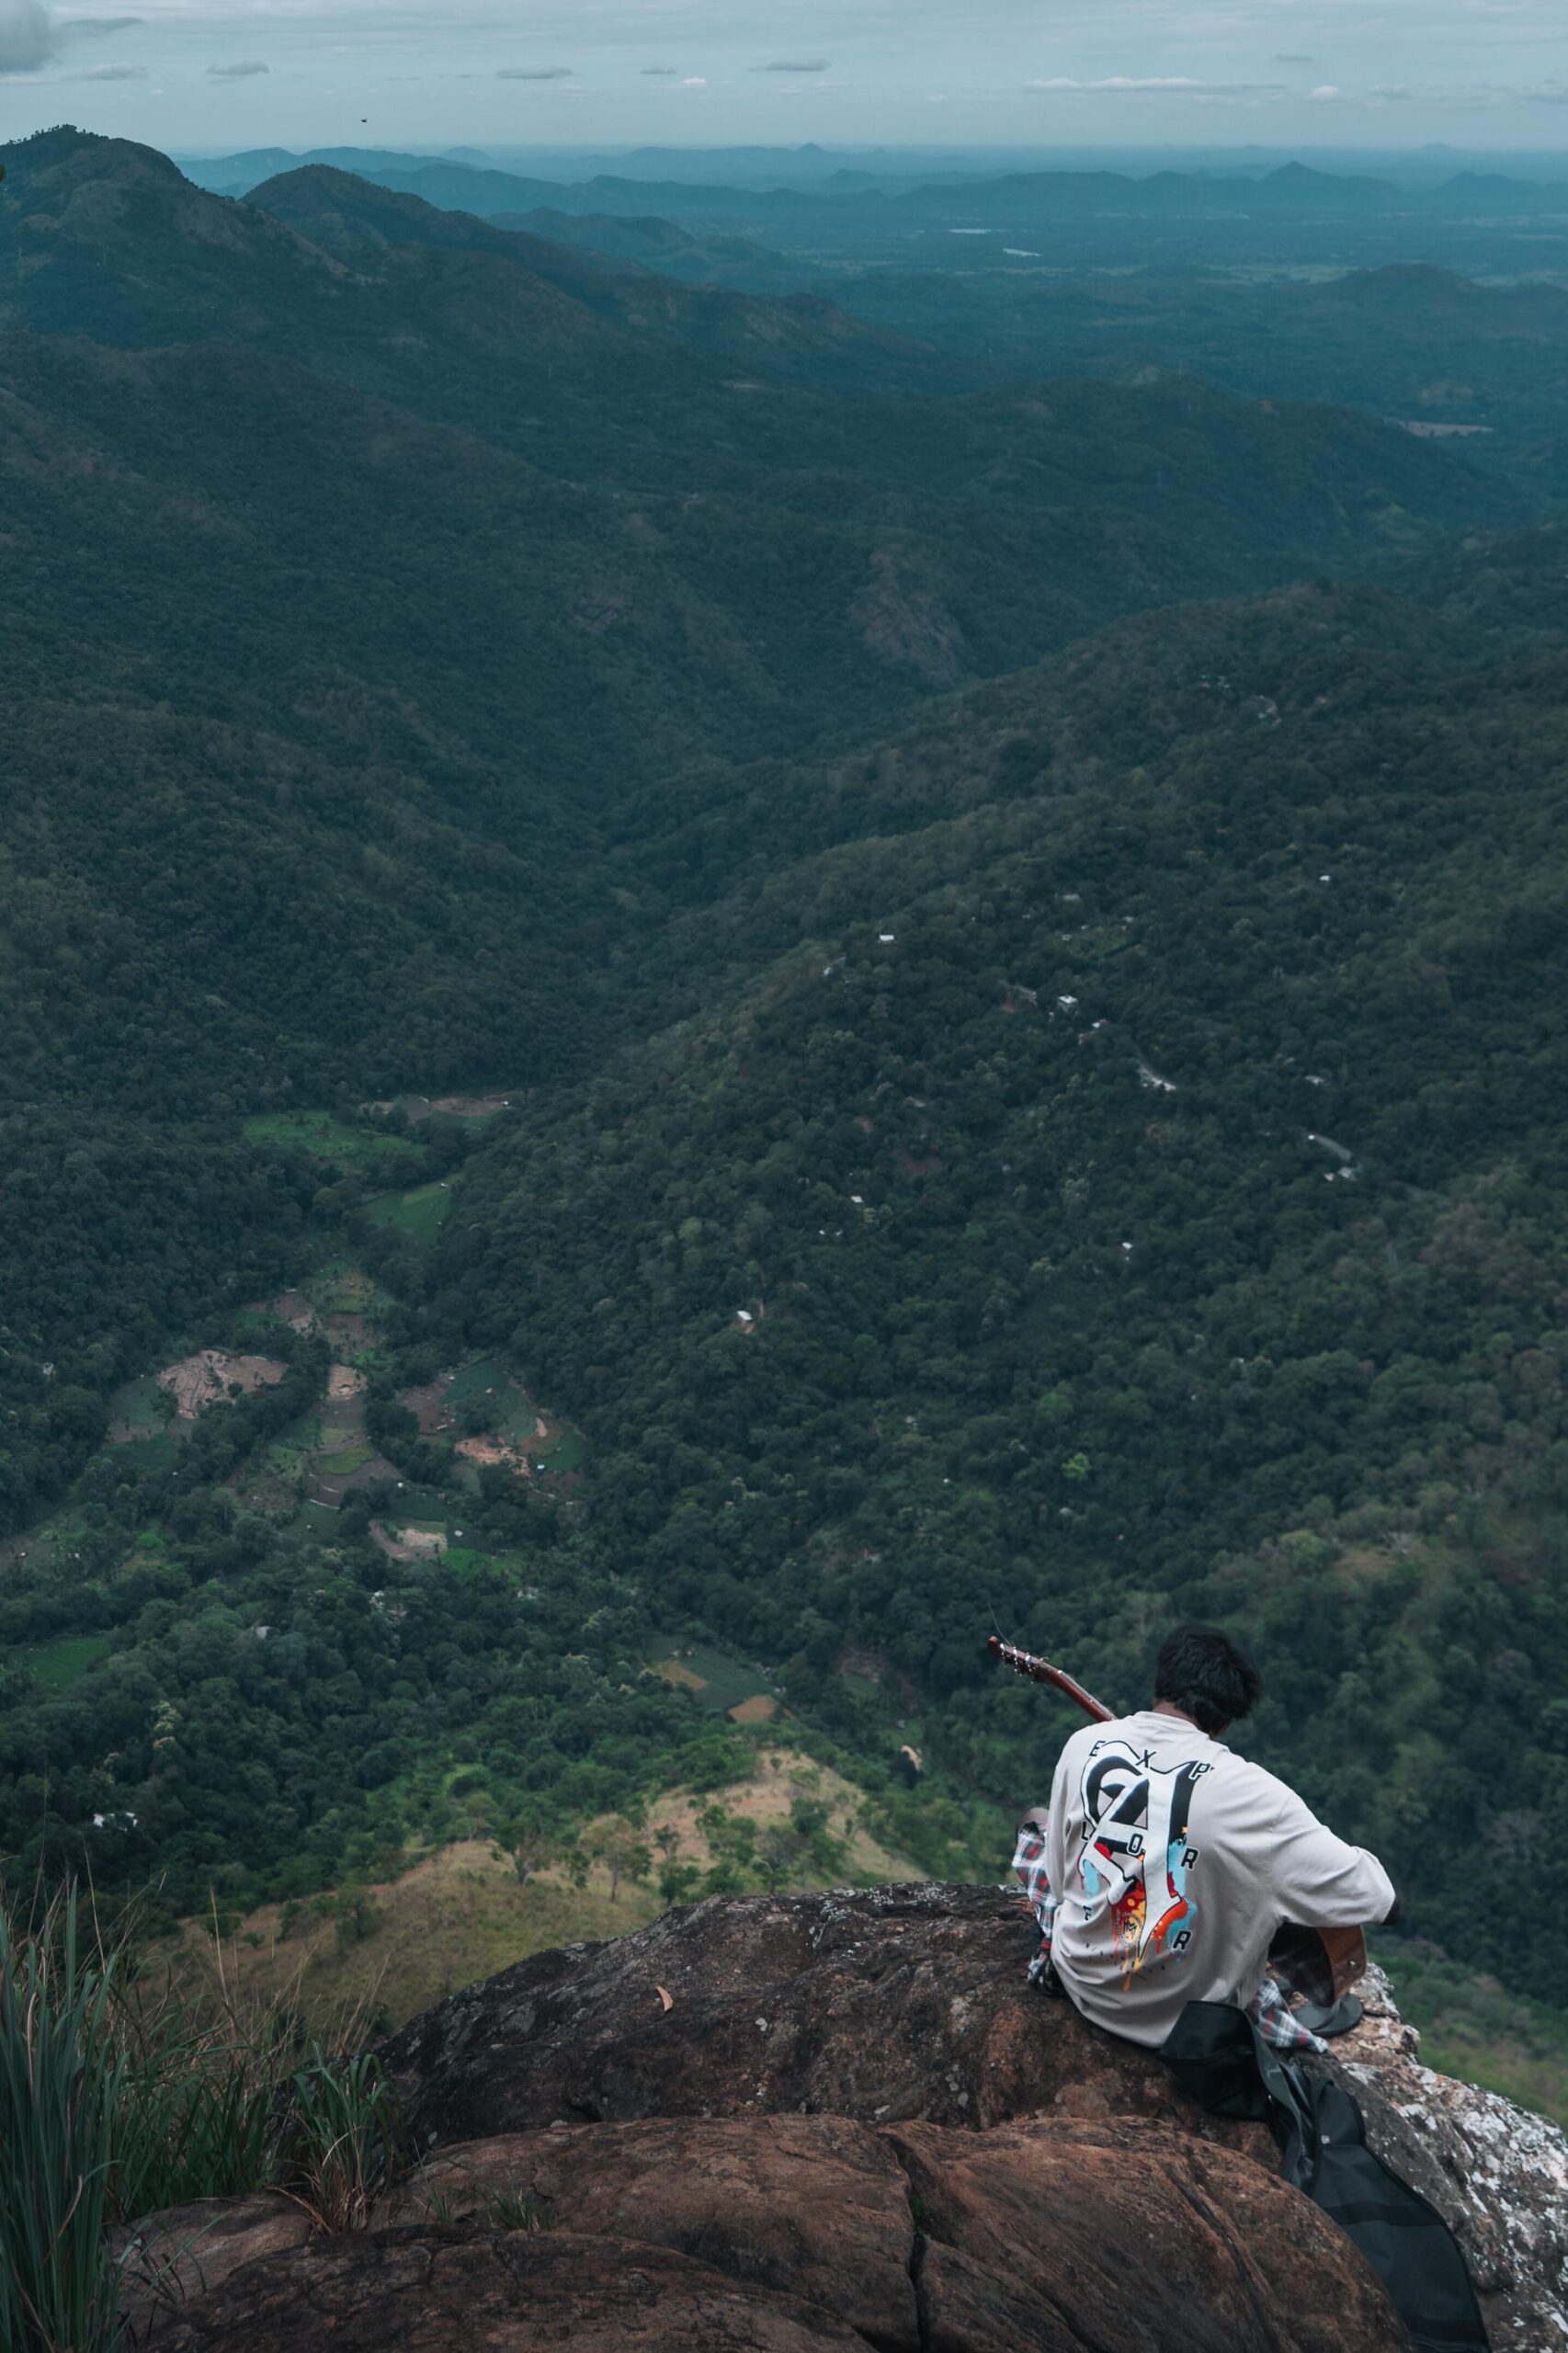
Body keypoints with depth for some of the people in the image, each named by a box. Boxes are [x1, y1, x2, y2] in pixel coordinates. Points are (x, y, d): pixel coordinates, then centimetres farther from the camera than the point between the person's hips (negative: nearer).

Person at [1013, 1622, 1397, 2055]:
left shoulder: (1084, 1744, -15)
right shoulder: (1247, 1790, -25)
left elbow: (1060, 1873, -2)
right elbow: (1378, 1899, -21)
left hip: (1083, 1981, 3)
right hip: (1185, 2013, -3)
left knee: (1037, 1821, 29)